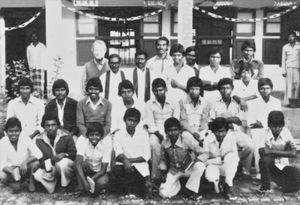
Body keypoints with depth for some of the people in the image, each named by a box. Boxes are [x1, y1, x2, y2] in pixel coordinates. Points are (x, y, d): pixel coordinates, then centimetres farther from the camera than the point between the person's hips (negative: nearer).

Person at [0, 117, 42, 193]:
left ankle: (32, 183, -5)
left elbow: (38, 154, -21)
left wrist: (25, 162, -37)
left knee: (36, 163, -30)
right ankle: (15, 184, -1)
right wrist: (12, 171, -39)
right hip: (11, 169, 0)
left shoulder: (25, 139, -15)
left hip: (25, 168, 1)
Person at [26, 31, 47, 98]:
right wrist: (30, 66, 2)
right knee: (34, 83, -2)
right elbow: (28, 58, 14)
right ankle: (35, 97, -1)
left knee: (41, 83, -9)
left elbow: (44, 57, 3)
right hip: (32, 68, 2)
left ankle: (41, 97, -9)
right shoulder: (29, 48, 12)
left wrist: (43, 67, -5)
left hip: (41, 68, -2)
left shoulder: (42, 46, 5)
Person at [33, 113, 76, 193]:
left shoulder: (66, 137, -7)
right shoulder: (39, 140, -2)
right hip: (50, 168, 2)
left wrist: (65, 155, -26)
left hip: (65, 166, -2)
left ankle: (65, 189, -15)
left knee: (62, 163, -37)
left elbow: (74, 154, -4)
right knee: (37, 175, -27)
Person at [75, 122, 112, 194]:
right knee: (83, 162, -31)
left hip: (100, 173, -1)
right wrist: (84, 181, -45)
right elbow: (78, 163, -33)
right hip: (87, 171, 1)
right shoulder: (83, 142, -19)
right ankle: (80, 190, -19)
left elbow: (103, 170, -22)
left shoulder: (106, 144, -21)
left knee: (103, 182, -34)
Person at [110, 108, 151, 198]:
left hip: (140, 167, -1)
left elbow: (146, 156, -1)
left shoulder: (143, 134, 6)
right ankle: (129, 190, -10)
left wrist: (130, 160, -14)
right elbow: (119, 153, -9)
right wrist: (125, 160, -31)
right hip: (124, 165, 1)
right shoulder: (118, 135, 6)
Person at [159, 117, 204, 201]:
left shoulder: (187, 140, -20)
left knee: (200, 166, -35)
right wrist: (163, 172, -4)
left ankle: (191, 191, -12)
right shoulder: (164, 143, -11)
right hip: (173, 171, 2)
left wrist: (196, 161, -26)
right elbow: (163, 159, 6)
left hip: (188, 168, -1)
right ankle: (177, 184, 19)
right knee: (163, 193, -16)